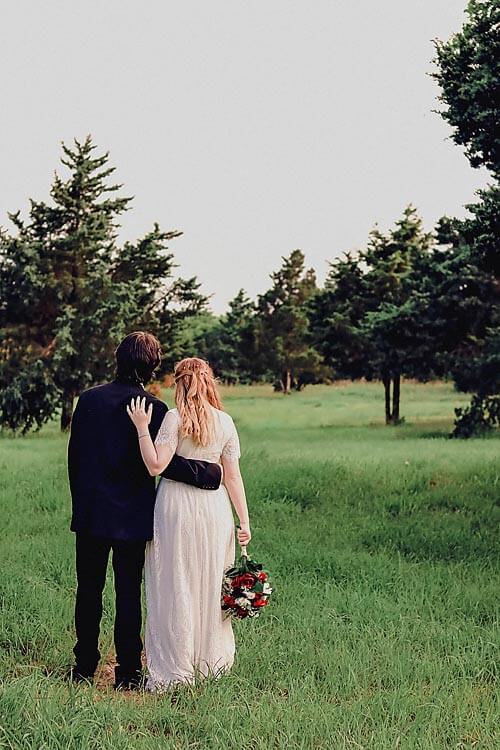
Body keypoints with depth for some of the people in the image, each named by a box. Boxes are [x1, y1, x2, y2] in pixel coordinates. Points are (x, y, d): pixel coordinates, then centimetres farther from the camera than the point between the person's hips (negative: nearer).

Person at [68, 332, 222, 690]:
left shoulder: (89, 399, 2)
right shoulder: (154, 408, -12)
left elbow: (74, 456, 7)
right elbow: (163, 462, -19)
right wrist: (212, 473, -11)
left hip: (90, 513, 3)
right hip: (132, 517, -3)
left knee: (89, 591, 13)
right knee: (128, 594, 5)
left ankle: (84, 667, 20)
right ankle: (127, 673, 10)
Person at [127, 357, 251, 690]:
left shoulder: (175, 418, -8)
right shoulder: (225, 422, 4)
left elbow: (156, 465, -13)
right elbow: (233, 476, 4)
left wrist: (142, 427, -9)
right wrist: (244, 520, 7)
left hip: (176, 504, -4)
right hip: (214, 507, 4)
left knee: (176, 588, 3)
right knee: (210, 587, 15)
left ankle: (175, 671, 7)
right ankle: (211, 662, 25)